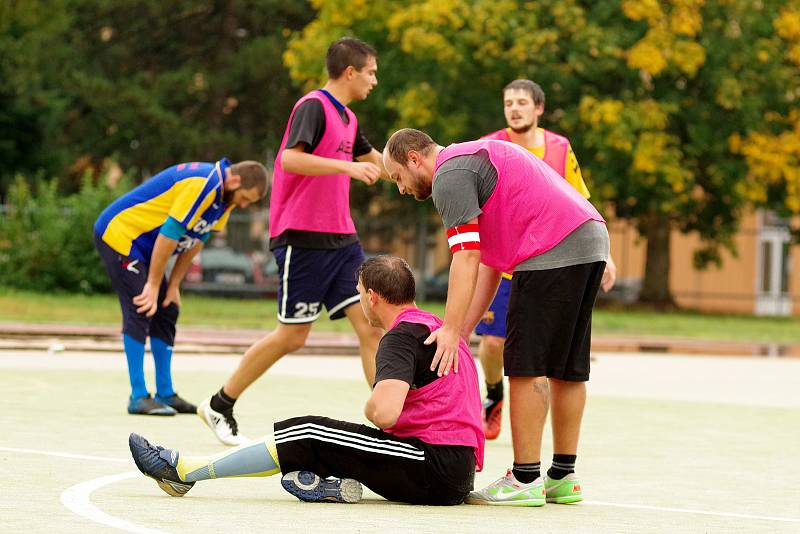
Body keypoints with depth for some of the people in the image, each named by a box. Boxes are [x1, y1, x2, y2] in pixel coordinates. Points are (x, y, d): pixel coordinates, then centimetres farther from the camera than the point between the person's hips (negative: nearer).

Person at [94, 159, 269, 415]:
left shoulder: (224, 194, 3)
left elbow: (196, 240, 8)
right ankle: (138, 398, -13)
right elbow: (170, 234, -27)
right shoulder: (204, 185, -29)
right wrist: (153, 285, -20)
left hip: (142, 244, 10)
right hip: (119, 233, -10)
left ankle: (165, 394, 14)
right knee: (141, 312, -15)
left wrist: (173, 286, 6)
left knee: (166, 311, 9)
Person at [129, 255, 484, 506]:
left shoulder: (402, 336, -10)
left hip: (438, 468, -9)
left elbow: (384, 413, -24)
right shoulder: (435, 326, 20)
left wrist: (371, 407, -2)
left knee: (309, 435, -6)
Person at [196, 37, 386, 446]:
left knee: (370, 324, -4)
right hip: (303, 239, -8)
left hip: (340, 239, 8)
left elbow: (376, 160, 34)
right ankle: (218, 406, 15)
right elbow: (290, 159, -26)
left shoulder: (347, 119, 16)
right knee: (292, 336, -1)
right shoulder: (313, 107, -11)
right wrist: (347, 166, -30)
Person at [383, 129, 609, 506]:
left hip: (553, 252, -10)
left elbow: (467, 258, -13)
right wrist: (464, 330, 19)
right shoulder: (474, 159, 27)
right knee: (567, 369, 13)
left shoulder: (449, 175, -4)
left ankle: (525, 480, -5)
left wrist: (451, 331, -14)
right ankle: (563, 478, 18)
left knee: (526, 367, -6)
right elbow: (490, 262, 24)